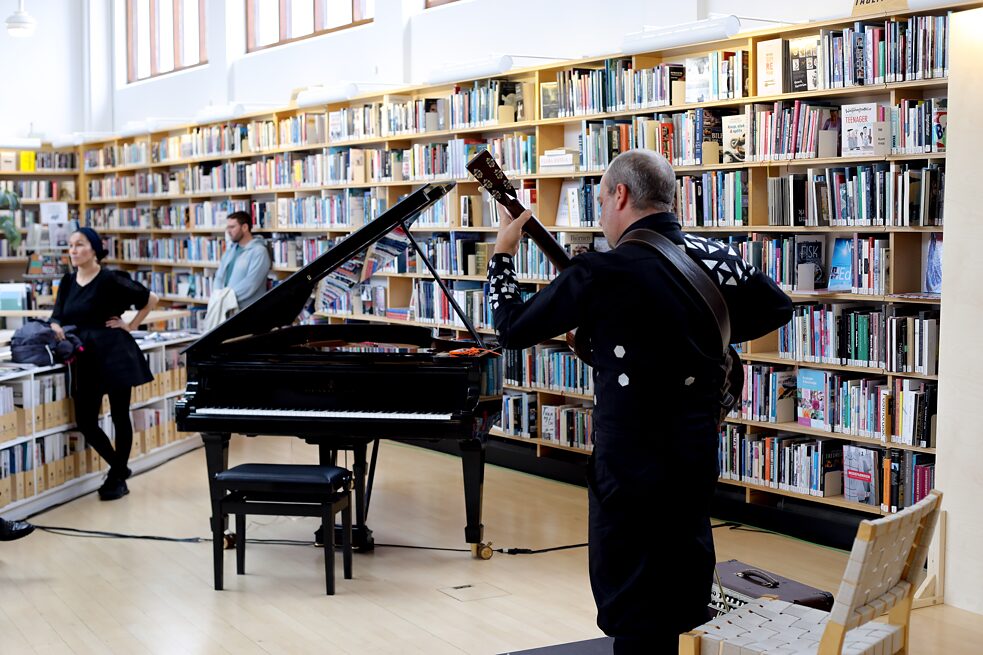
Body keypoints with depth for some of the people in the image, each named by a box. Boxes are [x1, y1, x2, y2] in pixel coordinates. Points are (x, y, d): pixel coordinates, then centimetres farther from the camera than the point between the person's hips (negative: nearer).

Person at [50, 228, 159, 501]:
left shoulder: (110, 280, -10)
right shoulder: (68, 282, 9)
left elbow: (151, 299, -2)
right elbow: (58, 317, 5)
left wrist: (131, 326, -2)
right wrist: (56, 328, -17)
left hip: (114, 355, -6)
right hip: (86, 358, 6)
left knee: (120, 417, 5)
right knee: (85, 421, 4)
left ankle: (117, 478, 20)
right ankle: (119, 467, 26)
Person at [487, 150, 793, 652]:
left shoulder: (603, 272, -18)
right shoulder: (717, 257, 2)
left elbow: (512, 329, -9)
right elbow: (778, 307, 19)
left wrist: (502, 253, 5)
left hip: (632, 464, -7)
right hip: (698, 452, 7)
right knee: (682, 588, 21)